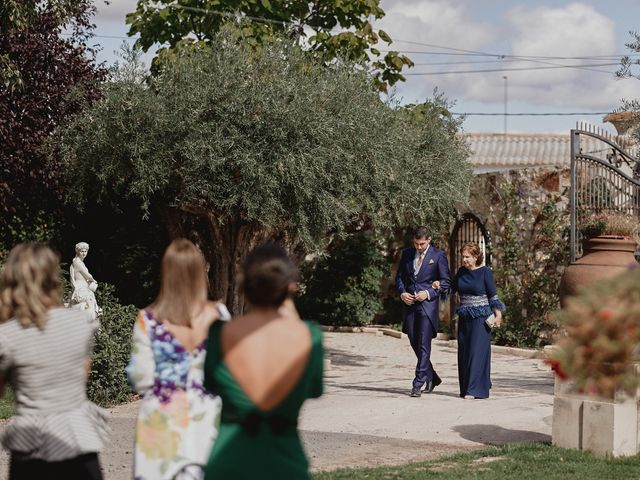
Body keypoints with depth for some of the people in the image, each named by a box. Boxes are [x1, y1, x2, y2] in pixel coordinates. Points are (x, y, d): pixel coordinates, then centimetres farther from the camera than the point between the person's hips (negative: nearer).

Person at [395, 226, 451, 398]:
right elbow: (399, 276, 17)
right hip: (410, 304, 5)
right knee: (415, 343, 10)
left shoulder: (438, 256, -3)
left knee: (423, 345, -8)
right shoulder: (407, 253, 10)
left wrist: (428, 293, -13)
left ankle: (418, 383, -7)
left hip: (428, 305, -5)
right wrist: (402, 293, -2)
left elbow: (446, 282, -1)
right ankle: (431, 377, 26)